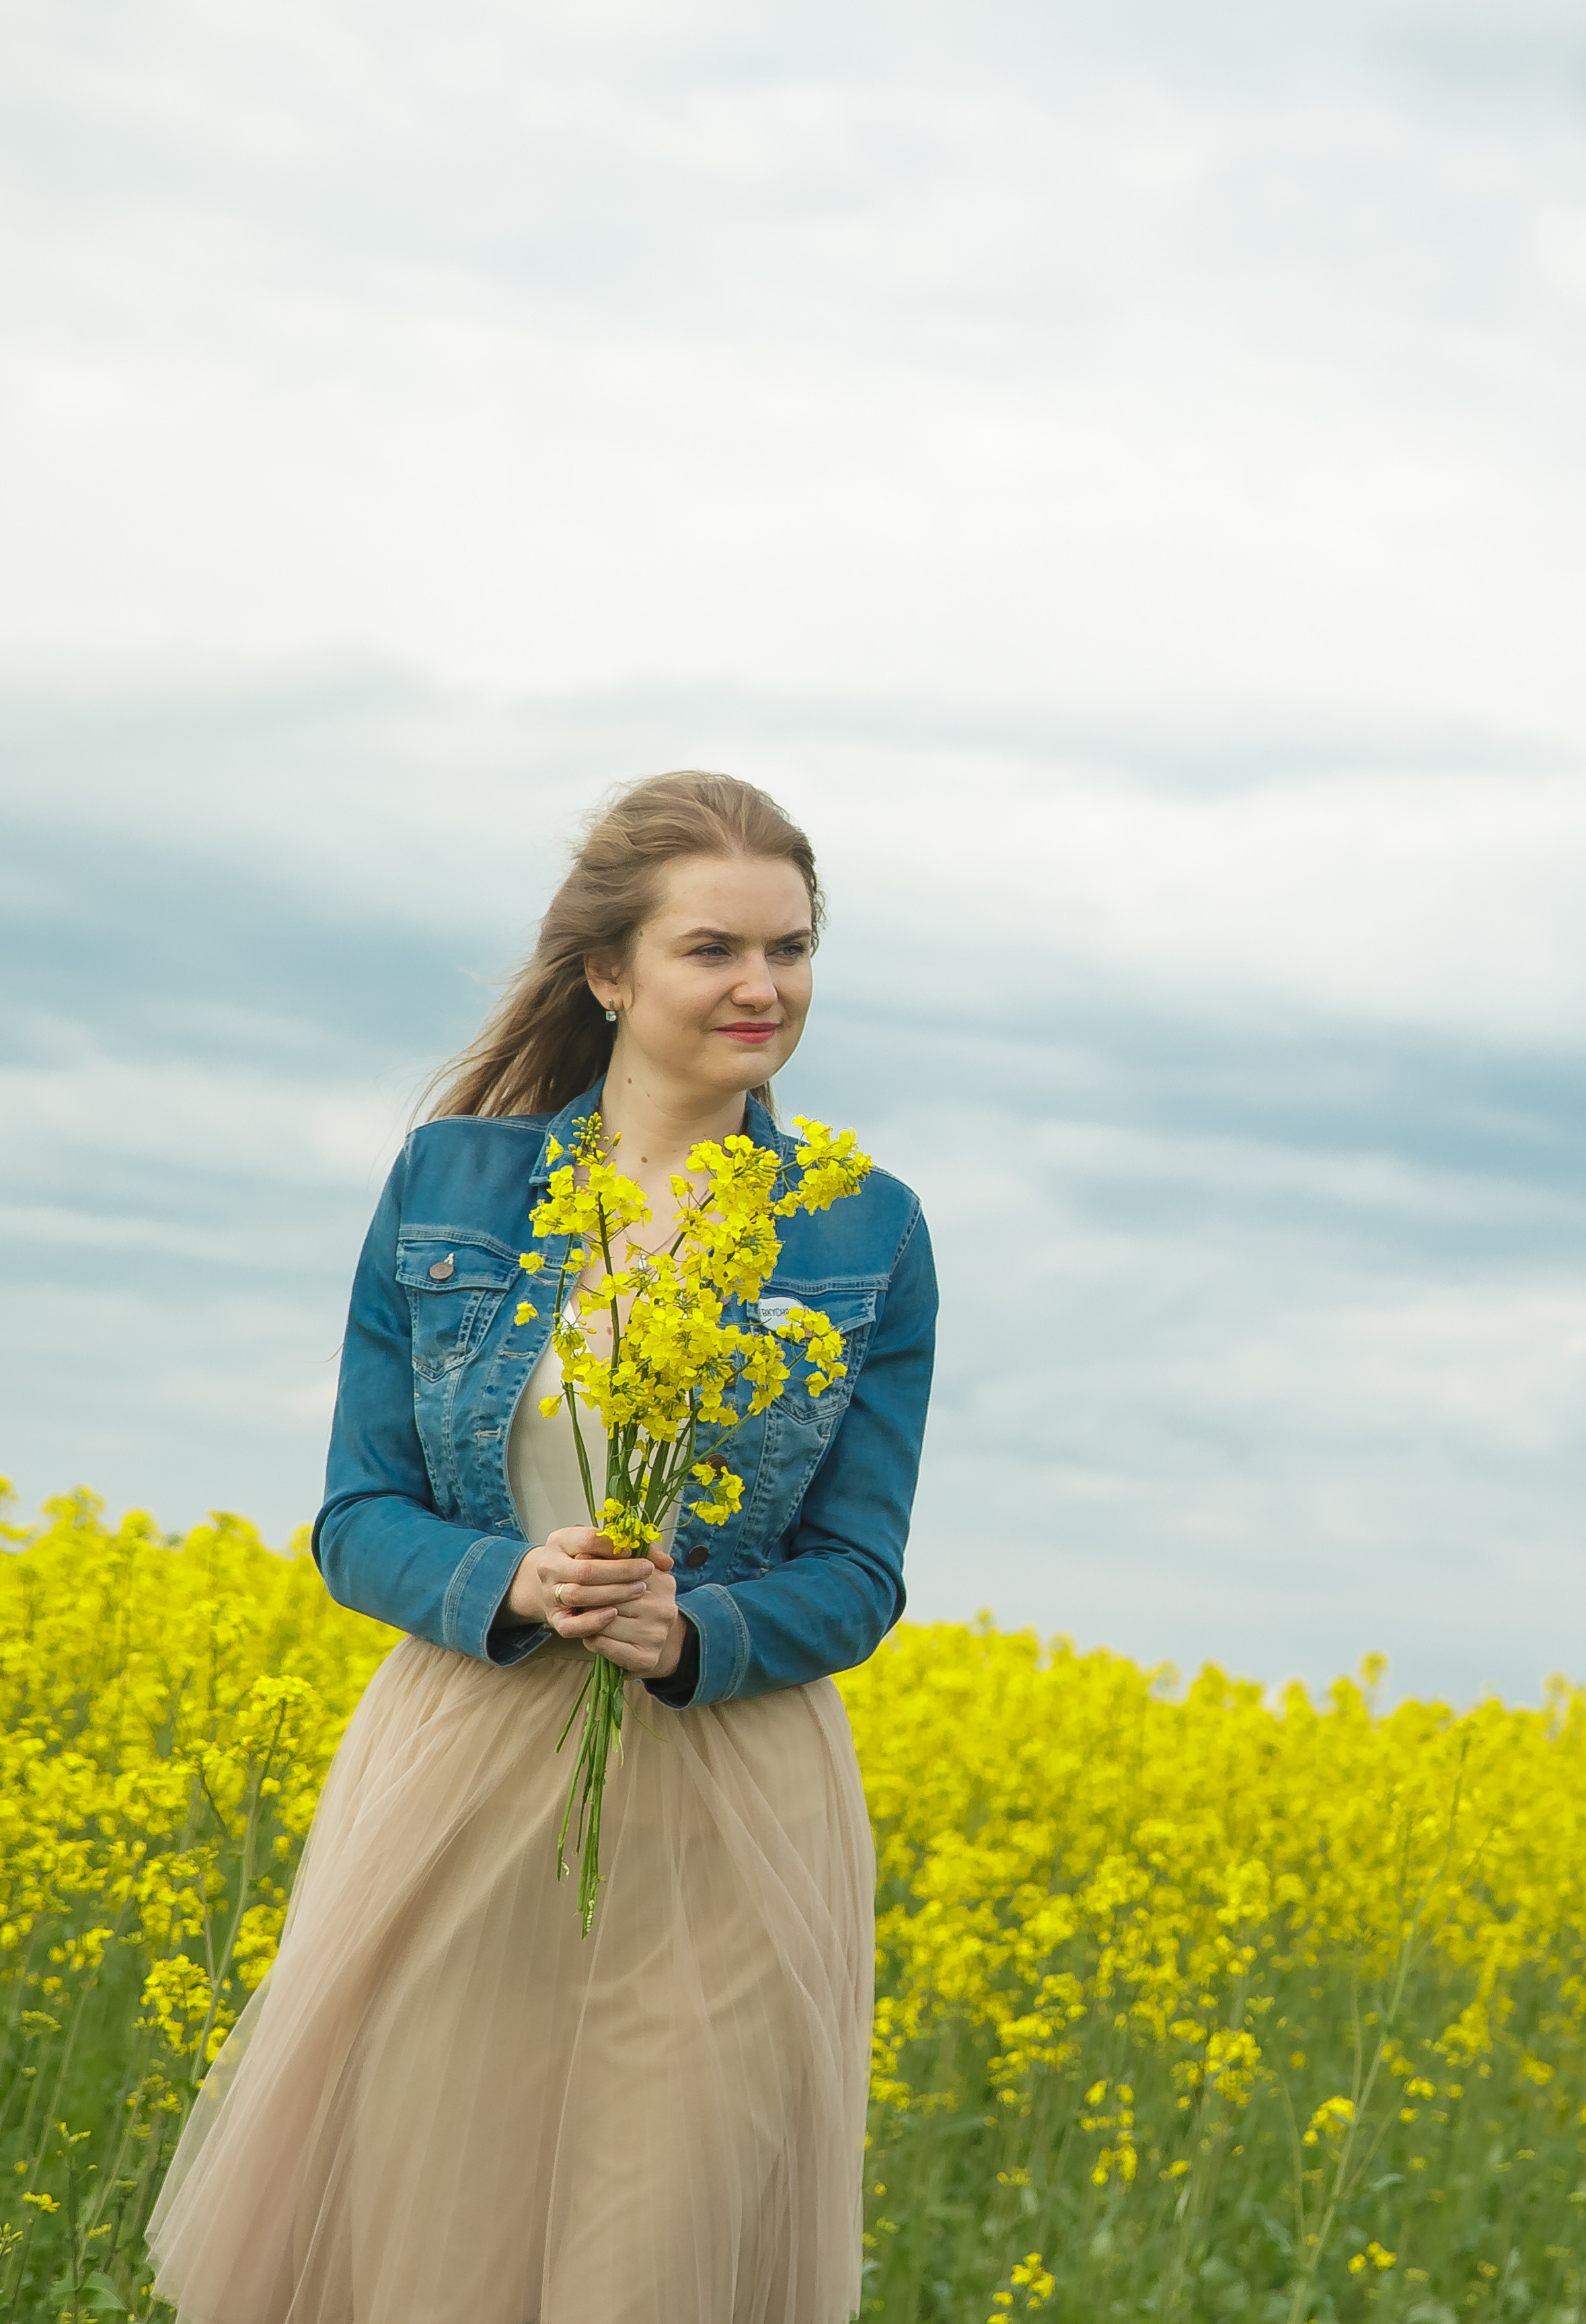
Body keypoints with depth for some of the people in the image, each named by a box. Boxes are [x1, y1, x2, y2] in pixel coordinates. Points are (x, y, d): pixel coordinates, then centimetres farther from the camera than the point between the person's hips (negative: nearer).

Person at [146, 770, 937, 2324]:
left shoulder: (869, 1235, 2)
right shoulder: (444, 1185, 3)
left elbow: (857, 1572, 1)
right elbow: (359, 1517, 3)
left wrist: (687, 1633, -19)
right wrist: (512, 1584, -18)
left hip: (725, 1828, 0)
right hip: (459, 1787, 0)